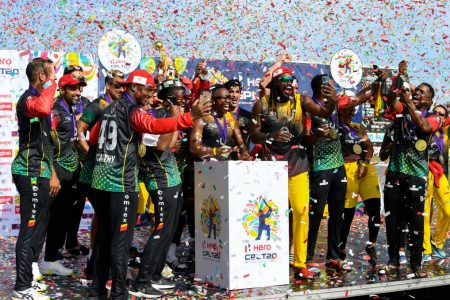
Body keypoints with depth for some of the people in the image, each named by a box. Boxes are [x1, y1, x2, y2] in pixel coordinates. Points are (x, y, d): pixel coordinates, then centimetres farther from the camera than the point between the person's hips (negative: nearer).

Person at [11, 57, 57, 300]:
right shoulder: (28, 99, -14)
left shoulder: (39, 98, 18)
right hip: (31, 174, -10)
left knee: (38, 226, 16)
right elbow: (43, 109, -42)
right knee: (31, 229, -7)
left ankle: (26, 280, 25)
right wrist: (51, 83, -25)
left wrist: (51, 173, 23)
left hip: (39, 173, 10)